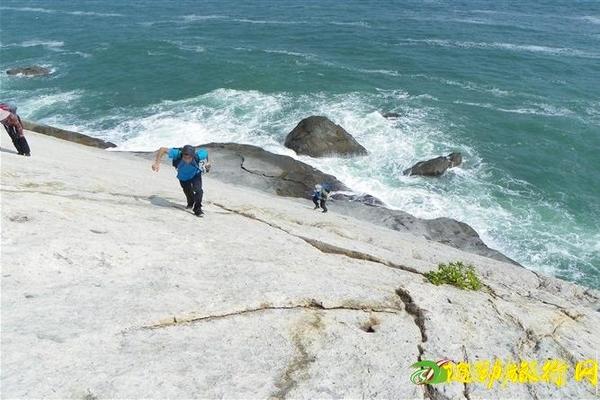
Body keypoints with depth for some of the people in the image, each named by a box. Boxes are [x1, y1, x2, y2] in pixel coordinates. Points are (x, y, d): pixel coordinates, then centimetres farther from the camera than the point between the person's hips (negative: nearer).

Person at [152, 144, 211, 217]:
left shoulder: (198, 155, -40)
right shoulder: (177, 154, -41)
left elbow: (205, 152, -15)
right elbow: (162, 149, -27)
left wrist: (207, 163, -4)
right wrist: (157, 163, -28)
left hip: (195, 175, -2)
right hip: (183, 177, 2)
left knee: (198, 190, -23)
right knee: (187, 191, 20)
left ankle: (197, 209, -3)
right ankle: (190, 203, 54)